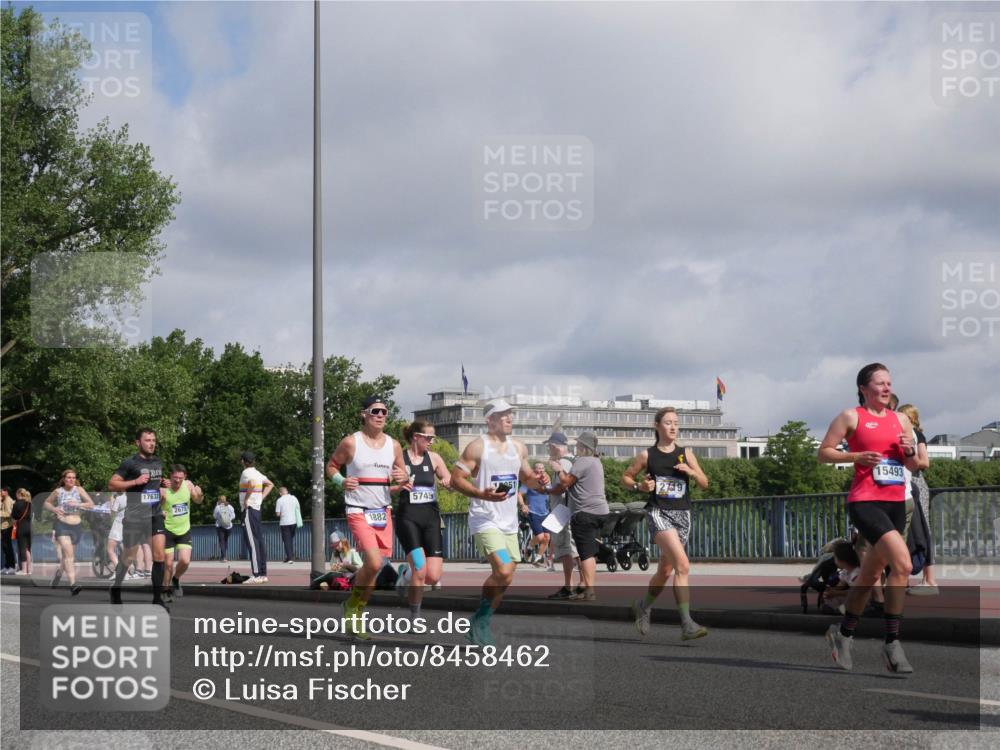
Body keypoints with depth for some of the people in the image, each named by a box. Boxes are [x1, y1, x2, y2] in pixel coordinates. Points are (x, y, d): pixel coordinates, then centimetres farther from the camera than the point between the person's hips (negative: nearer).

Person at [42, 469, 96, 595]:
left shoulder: (79, 490, 2)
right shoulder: (58, 491, 2)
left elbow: (91, 504, -2)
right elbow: (46, 503, 17)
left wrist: (77, 504, -16)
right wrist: (54, 509, -4)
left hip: (76, 525, 3)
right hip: (61, 524, -3)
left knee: (70, 555, 13)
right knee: (68, 552, -18)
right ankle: (73, 584, -29)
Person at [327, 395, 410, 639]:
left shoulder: (393, 445, 7)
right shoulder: (351, 442, -5)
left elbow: (404, 478, 17)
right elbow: (331, 465, 7)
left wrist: (403, 479, -6)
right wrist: (341, 481, -12)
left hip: (383, 511, 5)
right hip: (358, 511, -5)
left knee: (374, 567, 6)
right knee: (373, 563, -21)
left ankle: (357, 616, 22)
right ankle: (352, 603, 5)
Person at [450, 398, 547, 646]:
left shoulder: (518, 447, 14)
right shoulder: (478, 447, -7)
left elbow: (526, 476, 25)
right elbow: (456, 479, -10)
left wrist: (537, 482, 1)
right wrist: (482, 494, -24)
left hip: (509, 523, 7)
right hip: (485, 521, -7)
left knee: (503, 577, 9)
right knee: (504, 572, -22)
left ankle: (478, 628, 24)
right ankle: (481, 620, -2)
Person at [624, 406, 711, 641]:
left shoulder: (686, 454, 8)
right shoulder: (647, 455, 1)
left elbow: (704, 483, 8)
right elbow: (626, 477, 11)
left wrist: (691, 471, -11)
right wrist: (639, 486, -9)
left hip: (682, 514, 4)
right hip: (658, 513, -4)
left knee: (665, 570, 14)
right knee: (682, 565, -22)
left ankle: (643, 606, 42)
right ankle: (687, 625, -25)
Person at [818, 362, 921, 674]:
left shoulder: (901, 419, 15)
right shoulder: (851, 416, 0)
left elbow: (914, 467, 19)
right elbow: (823, 452, -1)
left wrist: (910, 452, -3)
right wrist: (857, 456, -14)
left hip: (895, 503, 7)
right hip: (865, 501, -7)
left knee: (871, 574, 14)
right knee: (902, 563, -24)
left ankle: (843, 633, 33)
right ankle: (892, 643, -17)